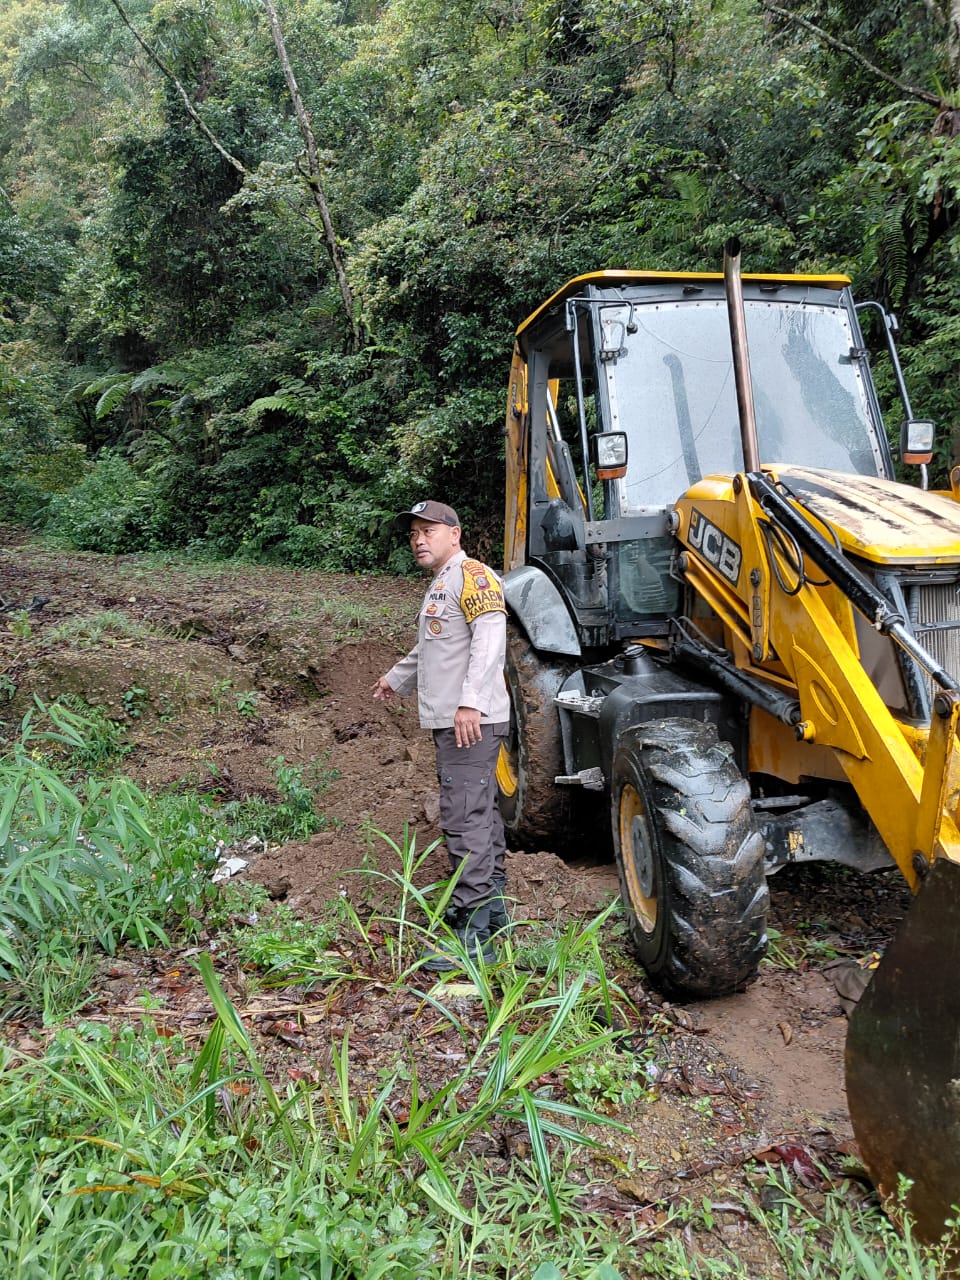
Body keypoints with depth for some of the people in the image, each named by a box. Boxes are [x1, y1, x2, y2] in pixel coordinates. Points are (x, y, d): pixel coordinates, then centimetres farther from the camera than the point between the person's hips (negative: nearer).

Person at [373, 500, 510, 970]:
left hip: (471, 722, -11)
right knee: (479, 813, 17)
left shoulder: (470, 575, -10)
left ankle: (475, 934, -10)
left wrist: (470, 702, -32)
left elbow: (489, 637, -24)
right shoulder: (440, 586, 23)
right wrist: (397, 678, 48)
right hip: (451, 721, 11)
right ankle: (492, 903, 29)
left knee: (464, 819, -12)